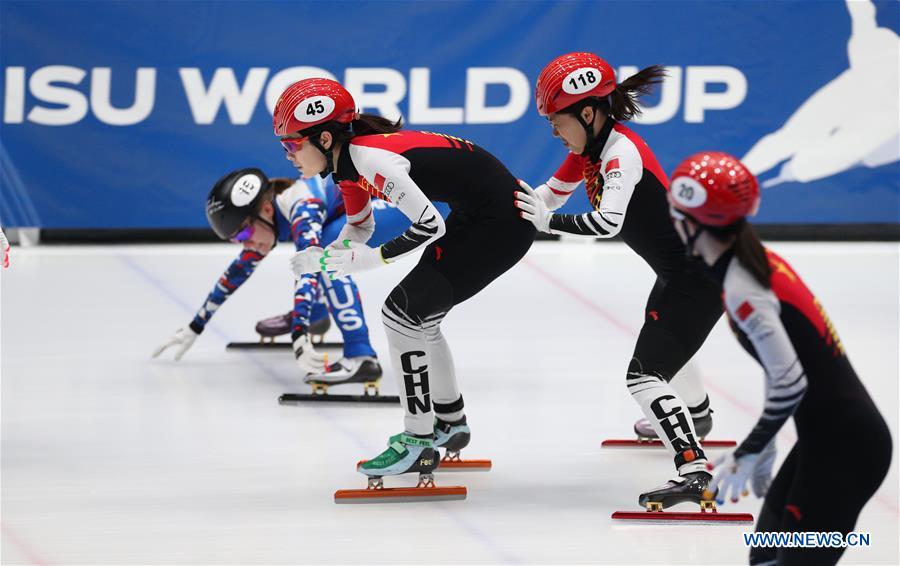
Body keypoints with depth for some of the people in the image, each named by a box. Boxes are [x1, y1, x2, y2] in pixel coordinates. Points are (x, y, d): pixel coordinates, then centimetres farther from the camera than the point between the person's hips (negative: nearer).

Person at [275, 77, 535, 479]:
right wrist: (322, 259, 0)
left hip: (502, 224, -10)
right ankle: (450, 423, 34)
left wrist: (371, 259, -20)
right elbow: (360, 228, 18)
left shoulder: (371, 157, -24)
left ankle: (419, 444, -3)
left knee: (404, 313, -10)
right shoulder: (347, 163, 5)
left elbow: (430, 224, -26)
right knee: (415, 315, 16)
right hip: (472, 214, 10)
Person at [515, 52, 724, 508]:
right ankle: (695, 415, 63)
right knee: (660, 338, 37)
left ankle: (694, 470, -24)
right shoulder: (589, 147, 4)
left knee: (644, 373, -16)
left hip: (699, 274, -11)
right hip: (679, 269, 11)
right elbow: (550, 195, 11)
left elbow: (608, 222, -37)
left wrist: (547, 221, -31)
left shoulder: (622, 151, -24)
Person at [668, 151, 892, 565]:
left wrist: (748, 454, -15)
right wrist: (761, 445, 23)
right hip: (837, 433, 10)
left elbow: (790, 382, -25)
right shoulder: (759, 261, 8)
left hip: (843, 448, -10)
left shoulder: (741, 290, -20)